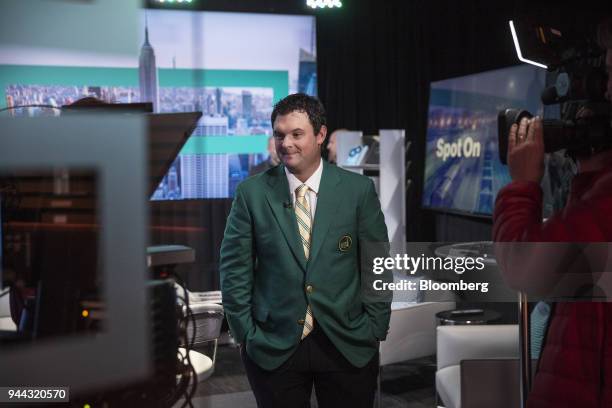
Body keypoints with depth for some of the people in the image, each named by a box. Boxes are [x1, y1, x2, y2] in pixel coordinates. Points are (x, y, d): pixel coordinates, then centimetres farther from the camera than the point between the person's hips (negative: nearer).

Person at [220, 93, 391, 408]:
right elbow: (234, 269, 1)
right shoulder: (251, 192, -2)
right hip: (273, 347, 0)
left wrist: (375, 331, 1)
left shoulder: (358, 189, -2)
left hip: (348, 345, 0)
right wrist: (245, 334, -1)